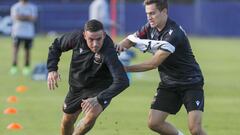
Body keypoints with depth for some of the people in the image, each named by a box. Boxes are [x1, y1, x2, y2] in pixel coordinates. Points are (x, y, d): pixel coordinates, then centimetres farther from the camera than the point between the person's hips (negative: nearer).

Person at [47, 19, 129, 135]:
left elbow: (122, 81, -45)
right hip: (76, 88, 4)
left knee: (91, 116, -29)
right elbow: (56, 46, -2)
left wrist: (99, 99, -53)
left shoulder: (108, 51, -37)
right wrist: (52, 69, -15)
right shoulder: (76, 37, -24)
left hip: (99, 89, -4)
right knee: (67, 122, 15)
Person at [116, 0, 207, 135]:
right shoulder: (151, 28, -2)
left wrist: (126, 69, -24)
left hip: (191, 83, -7)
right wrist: (122, 45, -22)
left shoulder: (174, 34, -26)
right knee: (154, 123, -3)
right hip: (168, 84, 7)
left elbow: (154, 63, -27)